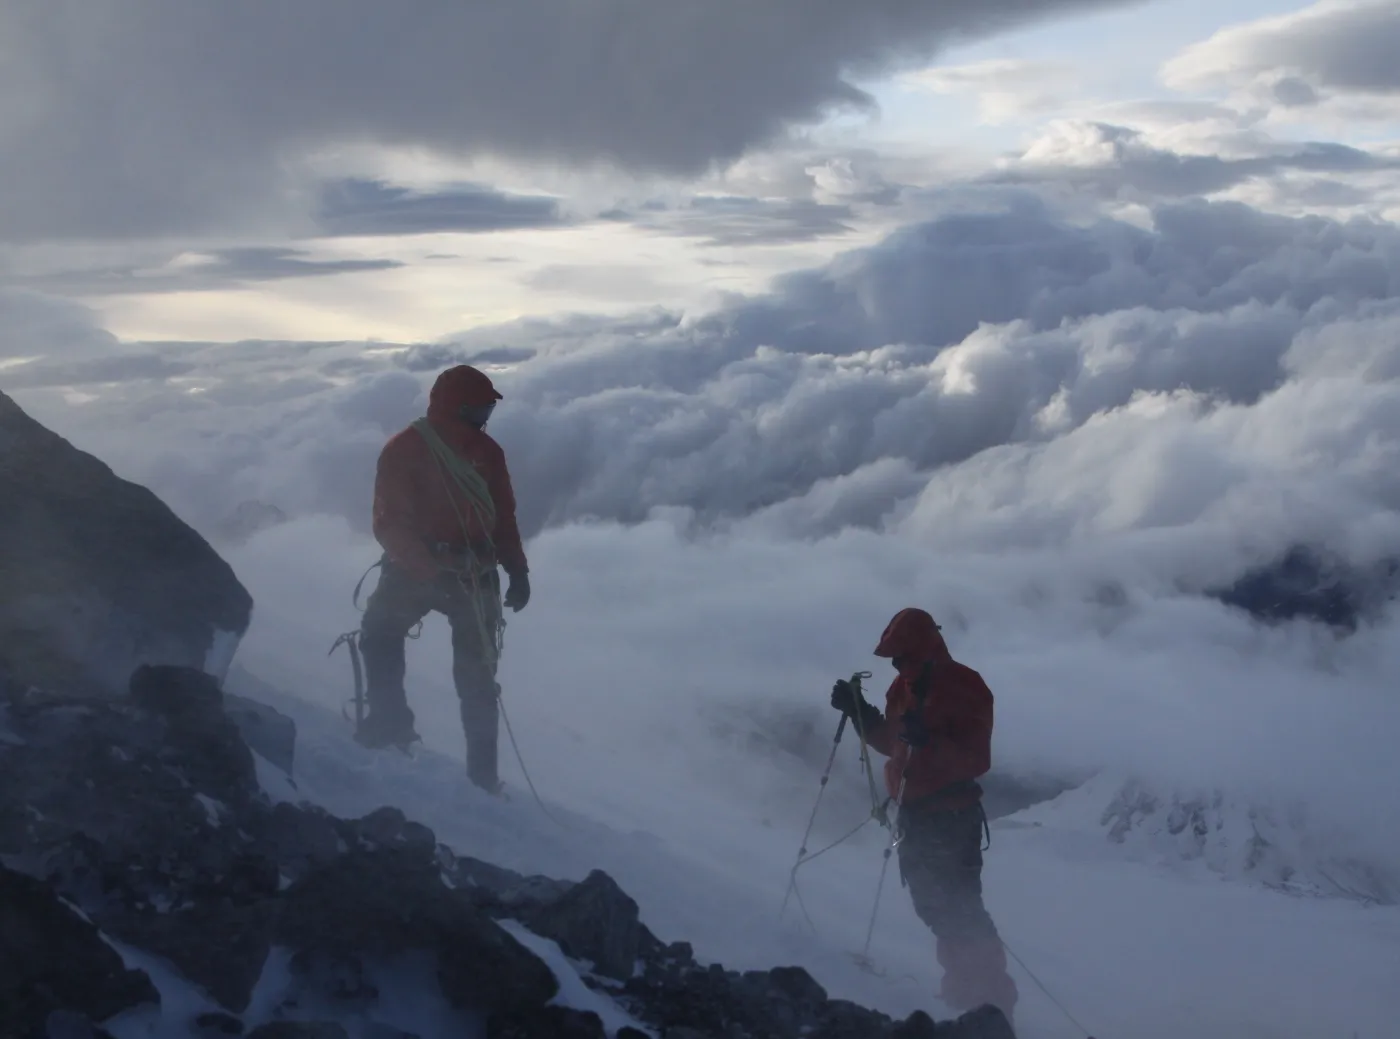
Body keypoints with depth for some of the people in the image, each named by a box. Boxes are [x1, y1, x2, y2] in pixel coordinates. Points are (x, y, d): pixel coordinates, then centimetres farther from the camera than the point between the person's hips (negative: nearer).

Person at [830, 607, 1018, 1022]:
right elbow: (892, 743, 18)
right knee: (932, 904, 17)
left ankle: (991, 996, -4)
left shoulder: (964, 688, -17)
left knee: (958, 908, -11)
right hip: (914, 813, 9)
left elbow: (976, 761, -23)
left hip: (952, 817, -9)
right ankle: (966, 984, 29)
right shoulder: (903, 686, 8)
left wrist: (928, 741, -36)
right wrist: (860, 712, 5)